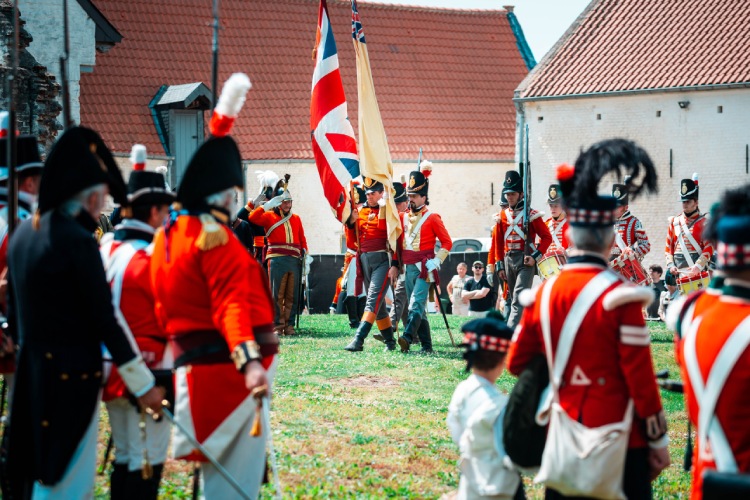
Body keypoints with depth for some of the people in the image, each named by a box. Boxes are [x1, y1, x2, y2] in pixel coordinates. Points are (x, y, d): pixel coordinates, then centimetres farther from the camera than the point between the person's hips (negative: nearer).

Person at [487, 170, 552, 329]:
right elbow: (497, 242, 14)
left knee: (519, 298, -16)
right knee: (512, 298, 11)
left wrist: (535, 256, -12)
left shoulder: (532, 214, -2)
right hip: (508, 261, 6)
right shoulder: (502, 215, 11)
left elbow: (547, 237, -2)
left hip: (525, 261, -6)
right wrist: (499, 265, 10)